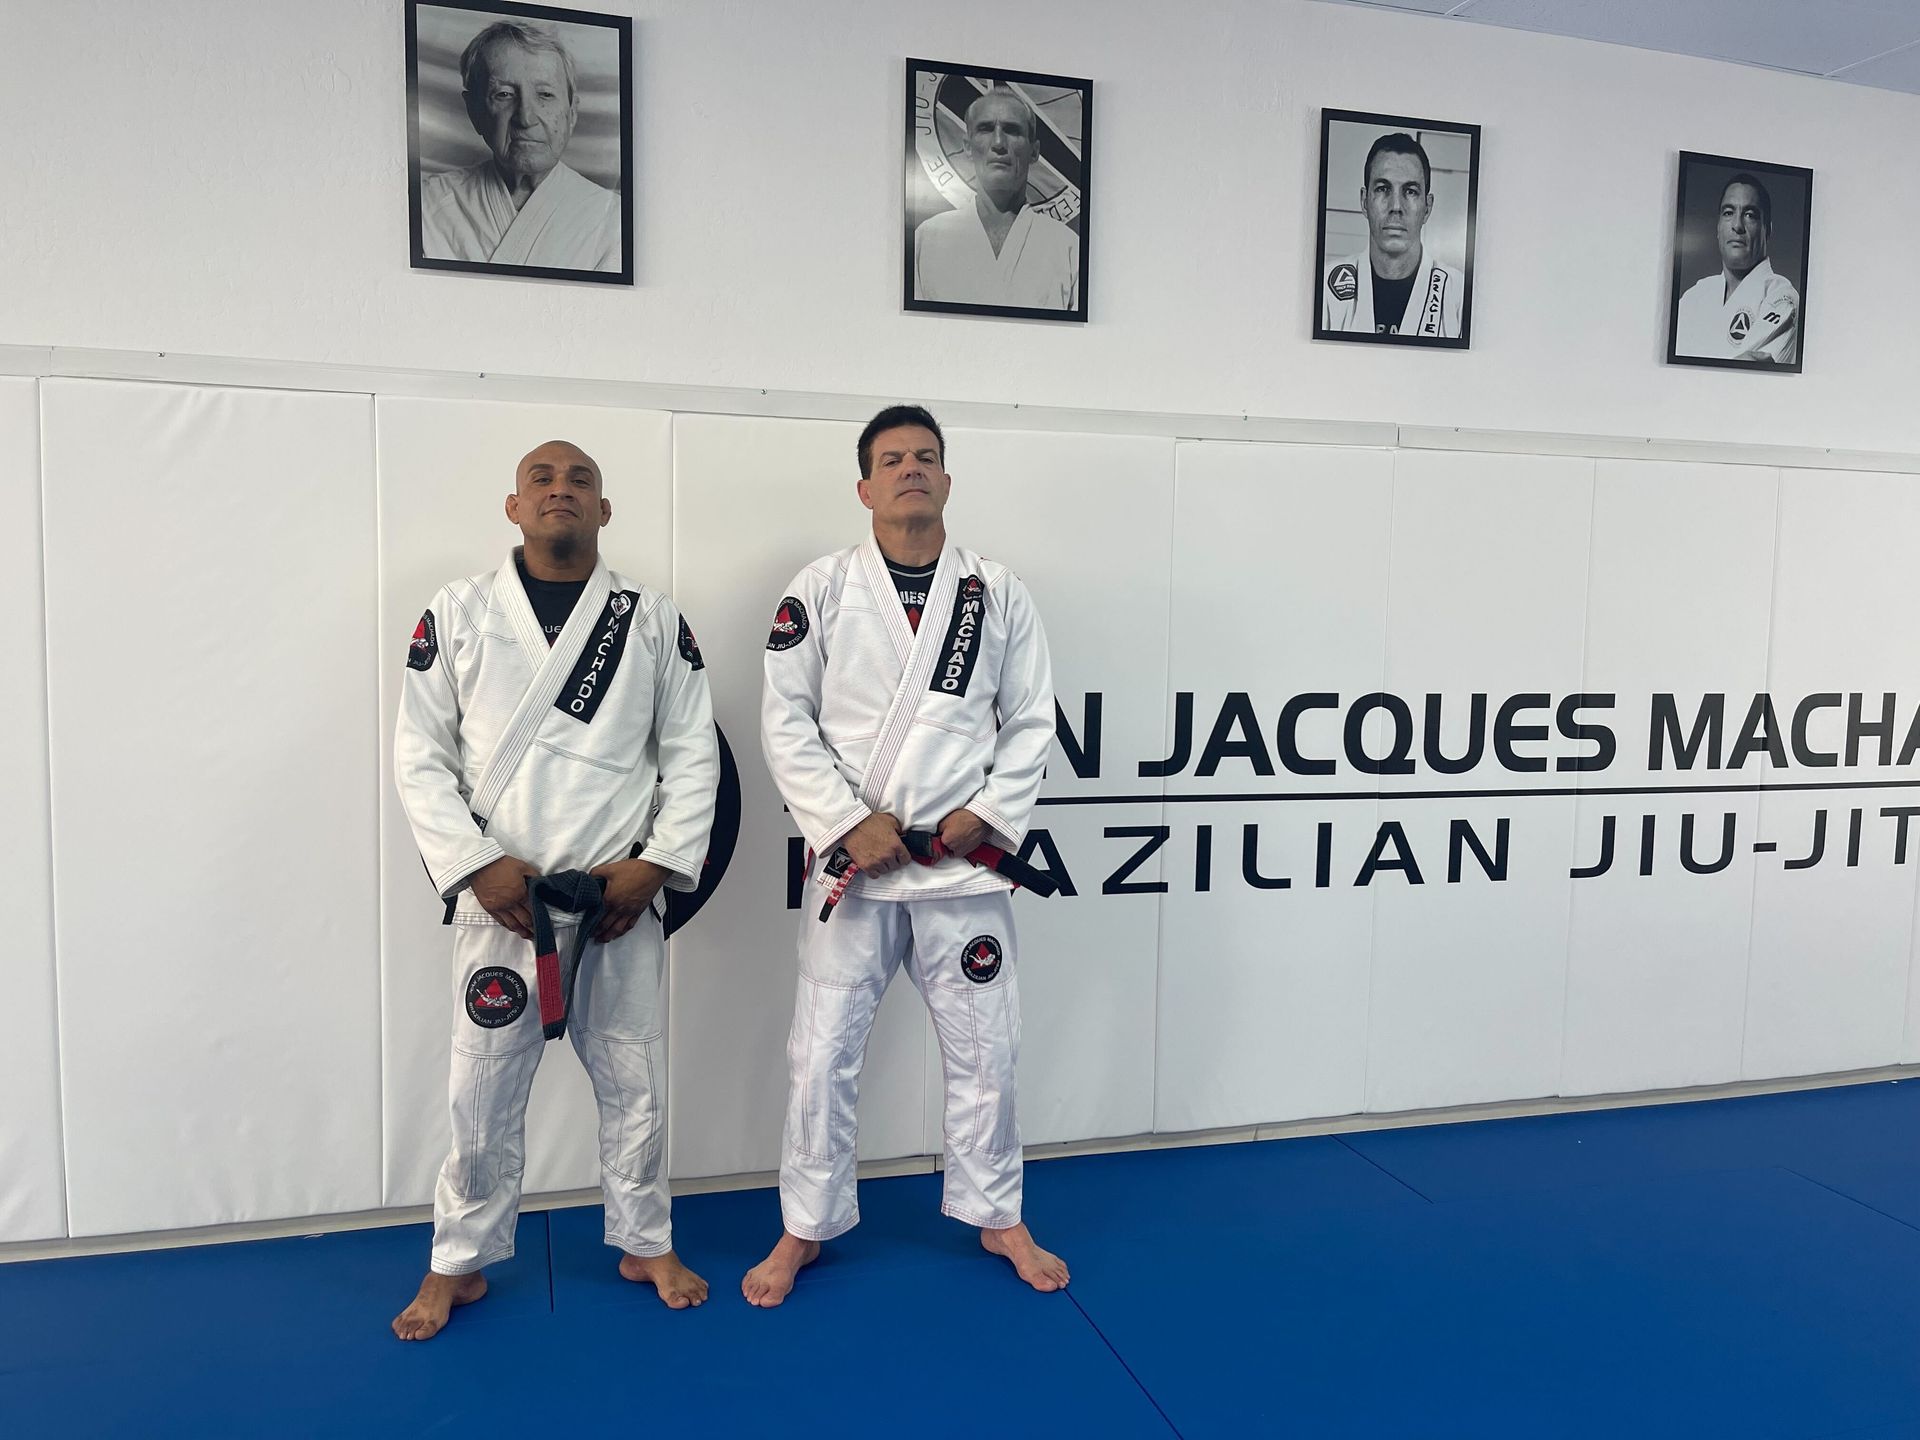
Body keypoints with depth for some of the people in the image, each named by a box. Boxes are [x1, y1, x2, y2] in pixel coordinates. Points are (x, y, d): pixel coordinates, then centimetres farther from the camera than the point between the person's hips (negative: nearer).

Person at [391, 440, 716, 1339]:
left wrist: (657, 864, -8)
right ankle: (460, 1263, 31)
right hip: (501, 895, -1)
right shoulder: (458, 613, 0)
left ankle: (645, 1244, 33)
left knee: (634, 1079, 12)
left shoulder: (653, 620, 2)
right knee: (484, 1087, 9)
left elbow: (692, 753, 2)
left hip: (621, 896, 1)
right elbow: (420, 755, -1)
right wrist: (479, 865, -11)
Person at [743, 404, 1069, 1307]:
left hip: (964, 861, 1)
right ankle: (807, 1228, 27)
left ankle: (997, 1216, 33)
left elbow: (1030, 722, 4)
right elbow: (786, 723, -4)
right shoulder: (821, 589, -1)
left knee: (985, 1051, 11)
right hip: (852, 861, -1)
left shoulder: (998, 593, 3)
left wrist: (985, 814, -9)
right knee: (823, 1054, 6)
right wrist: (851, 823, -13)